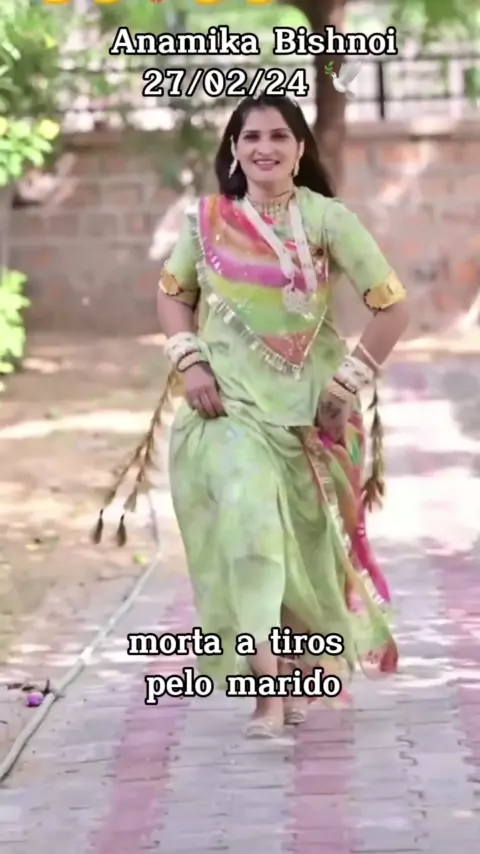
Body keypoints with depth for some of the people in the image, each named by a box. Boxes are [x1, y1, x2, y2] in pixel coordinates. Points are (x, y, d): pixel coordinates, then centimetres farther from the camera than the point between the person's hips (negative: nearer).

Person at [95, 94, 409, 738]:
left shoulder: (327, 220, -7)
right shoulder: (207, 220, 0)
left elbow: (392, 306, -5)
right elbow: (173, 293, 14)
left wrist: (352, 378, -8)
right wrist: (188, 363, -1)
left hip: (306, 409, 0)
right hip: (230, 406, 1)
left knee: (304, 536, 11)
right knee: (248, 527, -15)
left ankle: (320, 662, 37)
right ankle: (269, 687, -12)